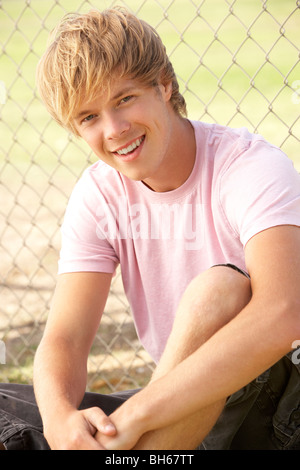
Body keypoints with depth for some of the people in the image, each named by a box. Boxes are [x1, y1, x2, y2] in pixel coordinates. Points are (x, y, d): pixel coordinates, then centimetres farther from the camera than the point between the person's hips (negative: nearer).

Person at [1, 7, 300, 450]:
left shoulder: (252, 167, -18)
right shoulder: (99, 195, -1)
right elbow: (64, 338, -9)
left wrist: (132, 416, -39)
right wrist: (59, 418, -34)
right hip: (174, 408, 5)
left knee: (220, 289, -34)